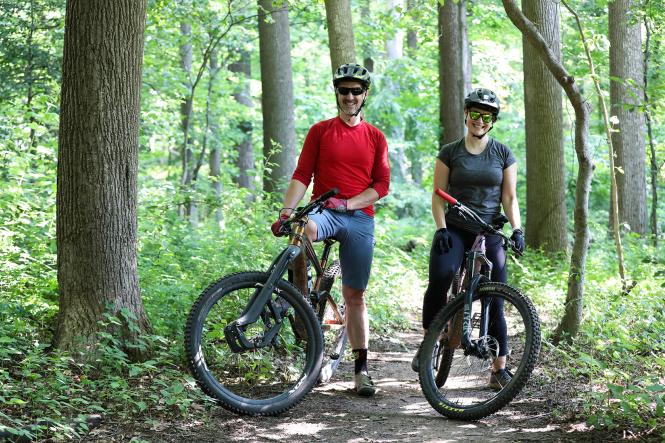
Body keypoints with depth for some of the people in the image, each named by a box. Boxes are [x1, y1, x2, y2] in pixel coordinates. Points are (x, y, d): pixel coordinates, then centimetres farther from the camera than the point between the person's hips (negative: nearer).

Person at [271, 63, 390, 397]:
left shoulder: (375, 137, 11)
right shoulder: (320, 131, 7)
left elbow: (382, 185, 5)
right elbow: (301, 175, 0)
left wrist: (348, 203, -11)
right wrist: (286, 211, -15)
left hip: (359, 218, 1)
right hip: (324, 211, -1)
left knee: (355, 295, 4)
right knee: (301, 229, -39)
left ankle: (361, 368, 10)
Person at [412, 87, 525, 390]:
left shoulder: (503, 154, 8)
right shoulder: (450, 153, 5)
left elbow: (509, 198, 7)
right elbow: (438, 195, 3)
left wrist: (517, 229, -8)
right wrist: (441, 228, -11)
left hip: (489, 233, 1)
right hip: (455, 229, -1)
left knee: (494, 302, -4)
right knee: (439, 277, -28)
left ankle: (499, 369, 4)